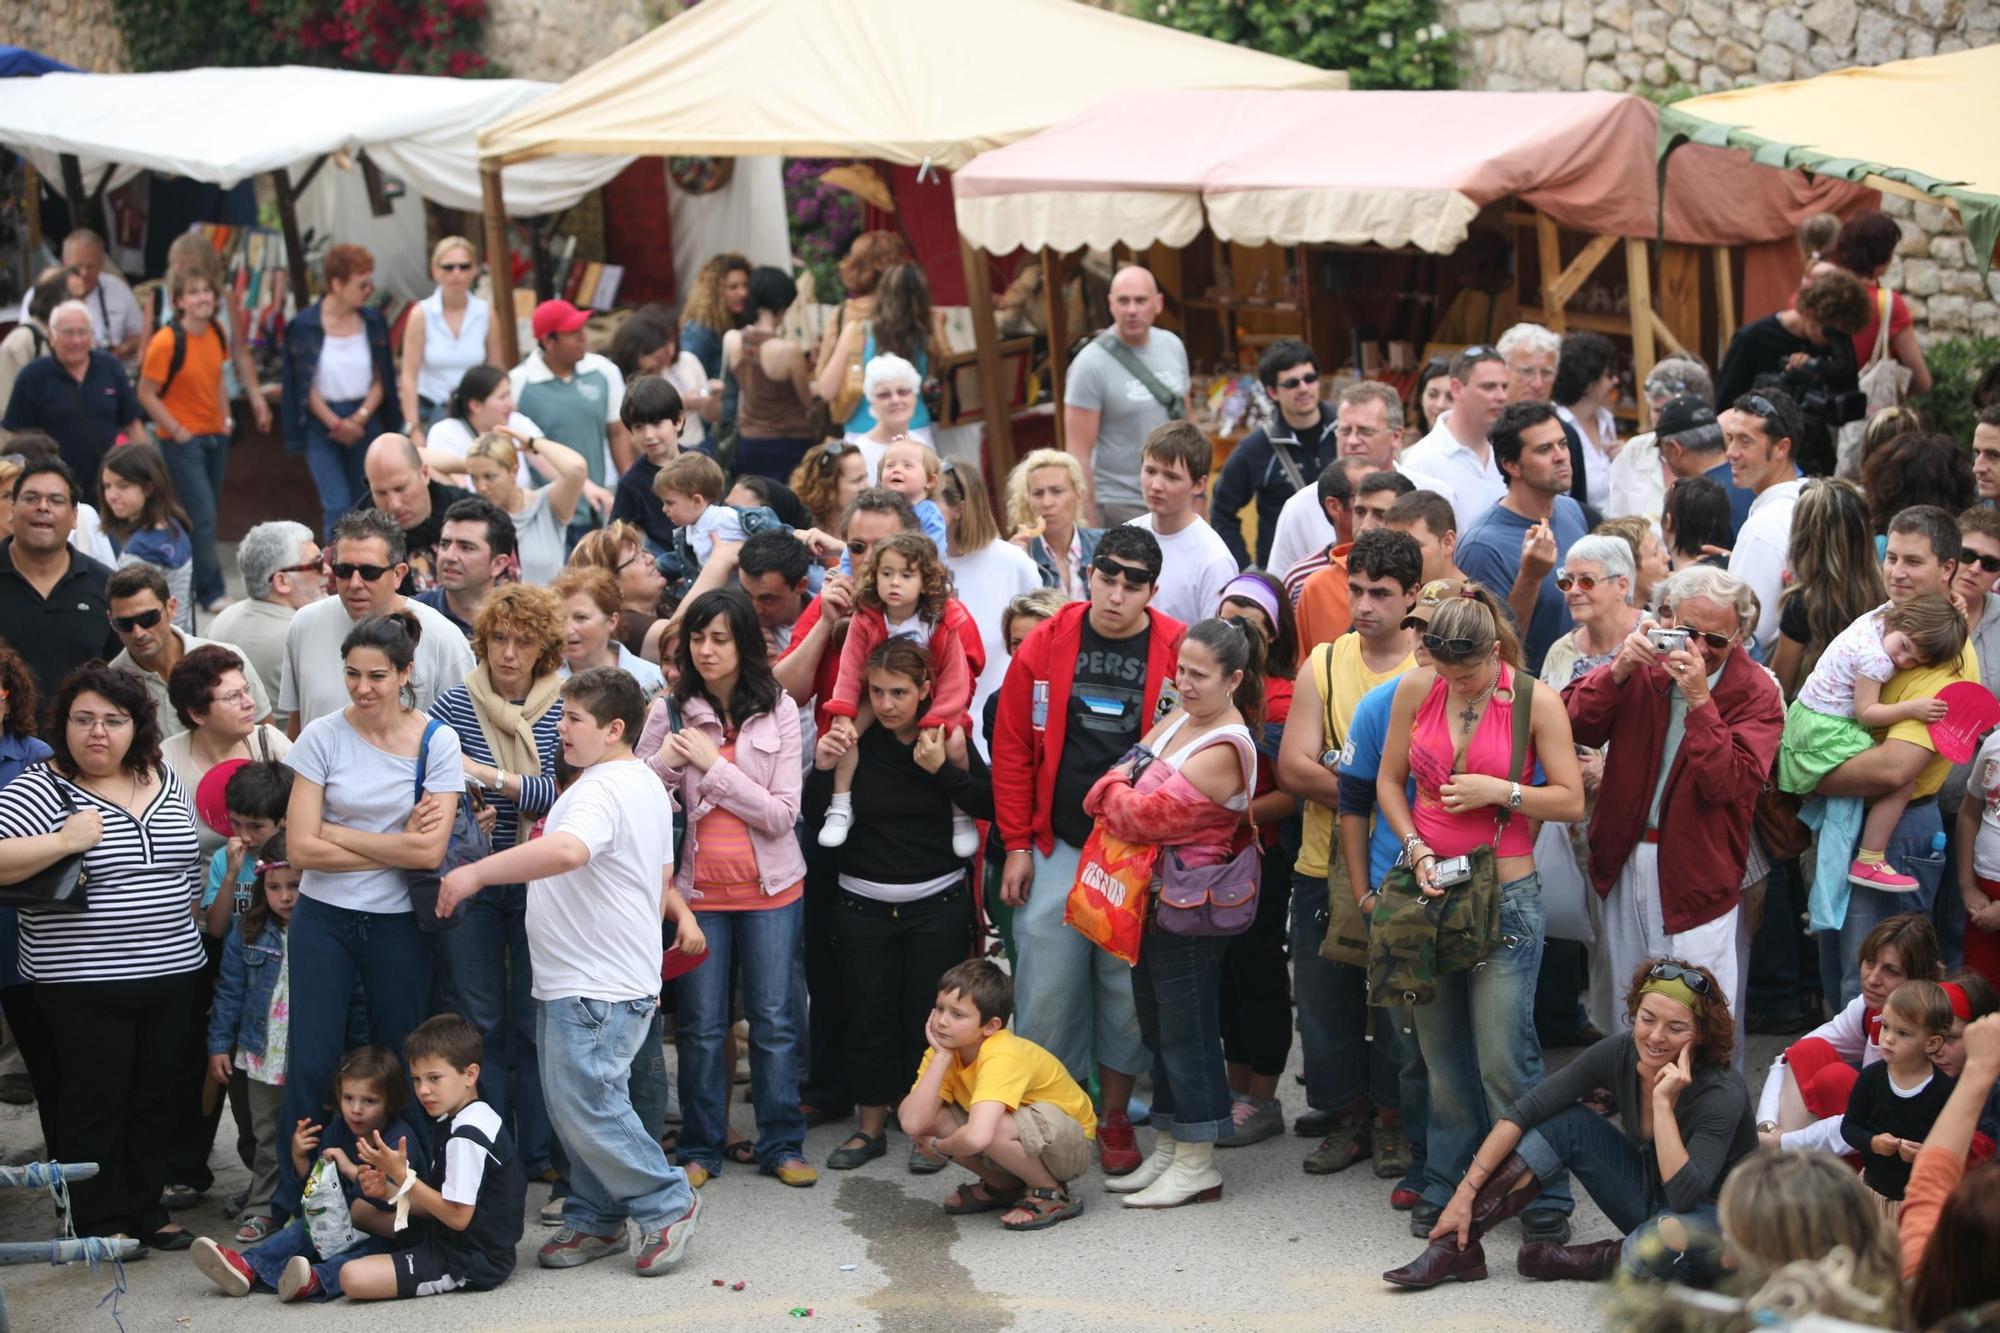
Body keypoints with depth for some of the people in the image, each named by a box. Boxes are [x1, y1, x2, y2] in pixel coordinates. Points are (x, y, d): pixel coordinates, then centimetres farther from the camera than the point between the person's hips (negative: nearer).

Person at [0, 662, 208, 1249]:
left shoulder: (167, 784, 9)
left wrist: (194, 933, 19)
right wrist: (64, 841, -26)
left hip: (174, 978, 5)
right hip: (83, 986, -5)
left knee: (157, 1098, 11)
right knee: (94, 1102, 2)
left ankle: (145, 1211, 24)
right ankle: (102, 1223, 12)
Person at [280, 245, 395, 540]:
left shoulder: (373, 322, 3)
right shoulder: (304, 325, -7)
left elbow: (380, 380, 5)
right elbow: (306, 387, -5)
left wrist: (359, 419, -8)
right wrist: (337, 424, -9)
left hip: (365, 424, 3)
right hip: (322, 425, -3)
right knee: (337, 507, -9)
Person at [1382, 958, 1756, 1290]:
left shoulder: (1721, 1093, -26)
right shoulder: (1619, 1055, -13)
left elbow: (1685, 1196, -36)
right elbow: (1524, 1111, -13)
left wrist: (1664, 1102, -38)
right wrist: (1466, 1192, -18)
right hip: (1653, 1202, 5)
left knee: (1674, 1234, -40)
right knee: (1569, 1121, -13)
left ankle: (1591, 1262, -9)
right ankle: (1458, 1246, -15)